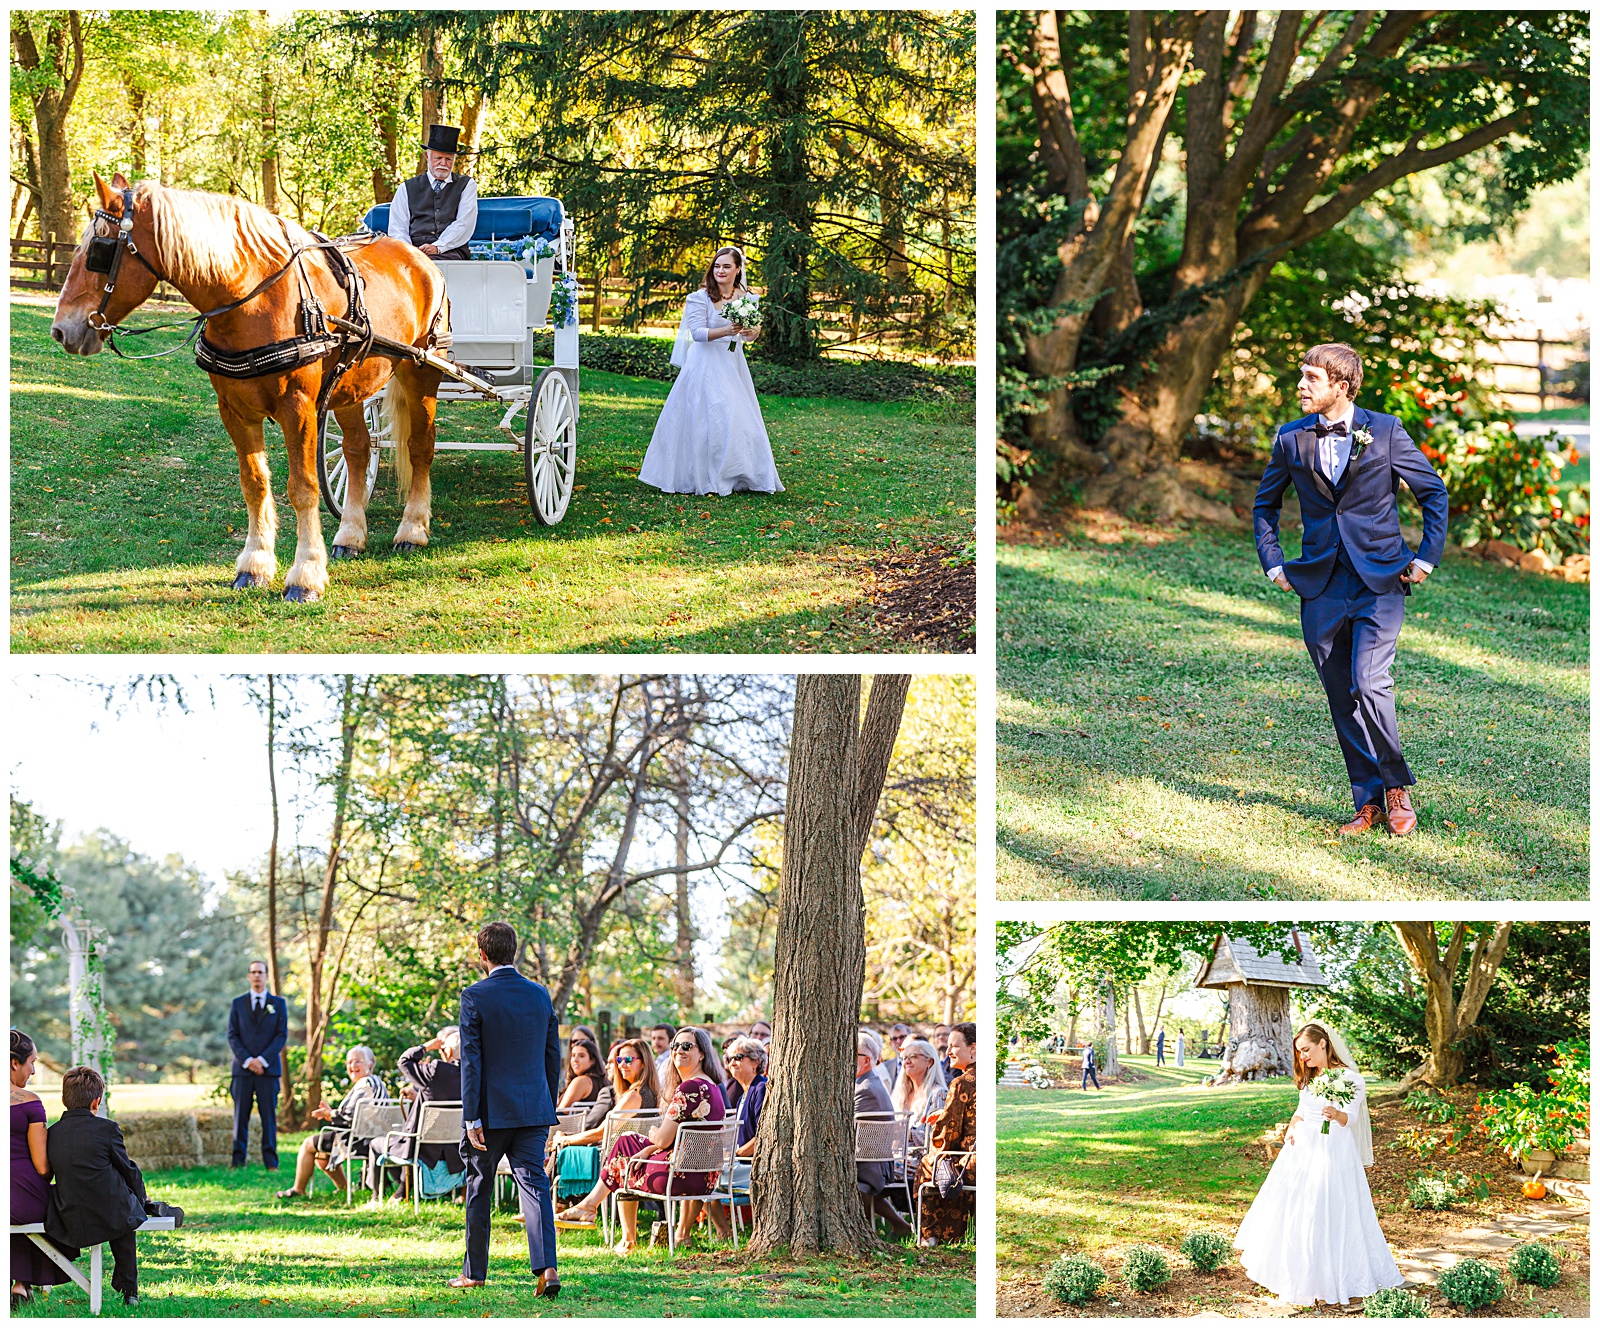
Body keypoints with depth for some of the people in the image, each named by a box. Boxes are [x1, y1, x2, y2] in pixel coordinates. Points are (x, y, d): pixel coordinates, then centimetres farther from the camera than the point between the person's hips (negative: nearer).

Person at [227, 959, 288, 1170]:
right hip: (243, 1068, 1)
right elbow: (232, 1035, 5)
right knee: (240, 1115, -2)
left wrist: (262, 1060, -9)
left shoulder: (278, 1004, 9)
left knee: (269, 1115, -2)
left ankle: (270, 1162, -1)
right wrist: (247, 1061, -8)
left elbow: (282, 1035, 2)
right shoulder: (238, 1003, 12)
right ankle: (238, 1160, 1)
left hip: (269, 1068, -1)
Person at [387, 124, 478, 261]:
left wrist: (438, 247, -13)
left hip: (451, 252, -1)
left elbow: (464, 224, 3)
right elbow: (397, 228, 13)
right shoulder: (407, 189, 21)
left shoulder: (466, 185, 17)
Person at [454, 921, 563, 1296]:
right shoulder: (540, 995, 6)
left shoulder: (475, 996, -8)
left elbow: (471, 1061, -10)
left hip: (491, 1110, -3)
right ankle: (547, 1267, -18)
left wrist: (471, 1118, -10)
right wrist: (548, 1107, 20)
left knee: (479, 1188, 11)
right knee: (534, 1184, -1)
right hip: (533, 1110, 3)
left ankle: (474, 1272, 21)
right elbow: (553, 1058, 10)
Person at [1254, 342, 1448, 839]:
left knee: (1369, 685, -17)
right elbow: (1265, 504, 21)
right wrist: (1273, 564, 12)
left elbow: (1433, 492, 7)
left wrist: (1427, 557, 1)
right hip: (1321, 587, 3)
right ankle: (1369, 802, 13)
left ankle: (1397, 787, 3)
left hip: (1379, 583, -3)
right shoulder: (1292, 439, 5)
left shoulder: (1385, 432, -3)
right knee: (1342, 699, 4)